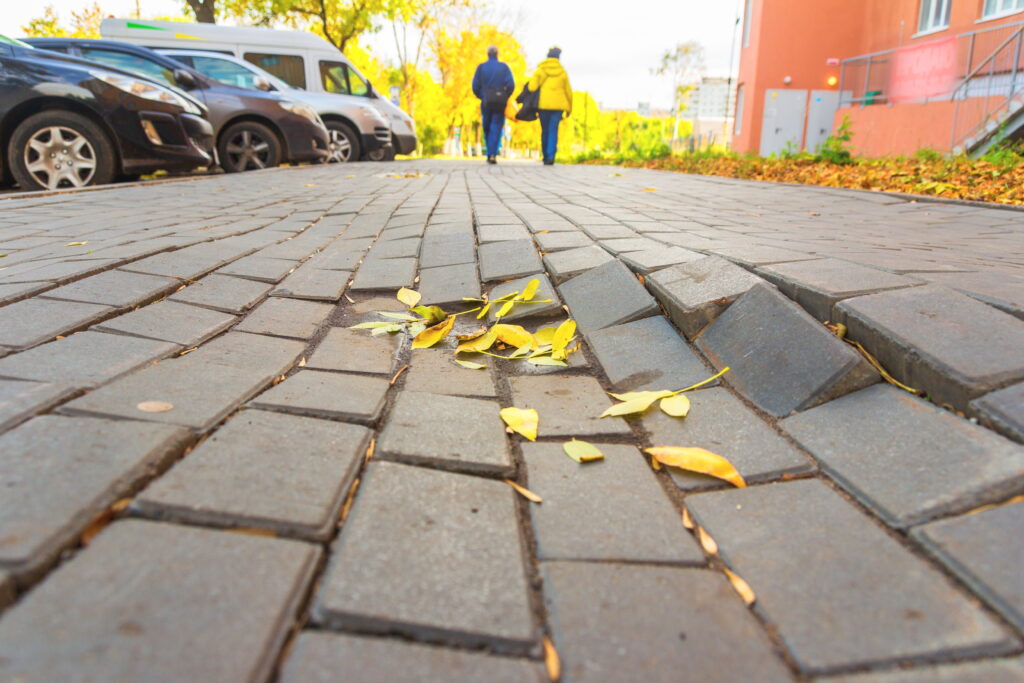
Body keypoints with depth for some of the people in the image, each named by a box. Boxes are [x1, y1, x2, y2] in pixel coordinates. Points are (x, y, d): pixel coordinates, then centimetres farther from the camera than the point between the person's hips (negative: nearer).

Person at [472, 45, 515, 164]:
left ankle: (489, 153, 13)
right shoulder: (504, 67, 2)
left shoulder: (481, 67, 5)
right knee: (496, 128, -1)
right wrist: (506, 97, 7)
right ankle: (493, 154, -13)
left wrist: (481, 97, 15)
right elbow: (511, 84, -7)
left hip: (486, 102, 1)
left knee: (487, 128, 13)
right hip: (500, 102, -1)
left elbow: (475, 86, 0)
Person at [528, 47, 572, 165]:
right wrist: (569, 108, 21)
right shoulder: (562, 72, 9)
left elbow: (532, 86, -8)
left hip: (543, 105, 0)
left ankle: (545, 157, 15)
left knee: (545, 131, 10)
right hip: (558, 105, 0)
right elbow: (568, 91, 13)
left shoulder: (540, 70, 3)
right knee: (553, 131, -3)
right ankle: (551, 155, -21)